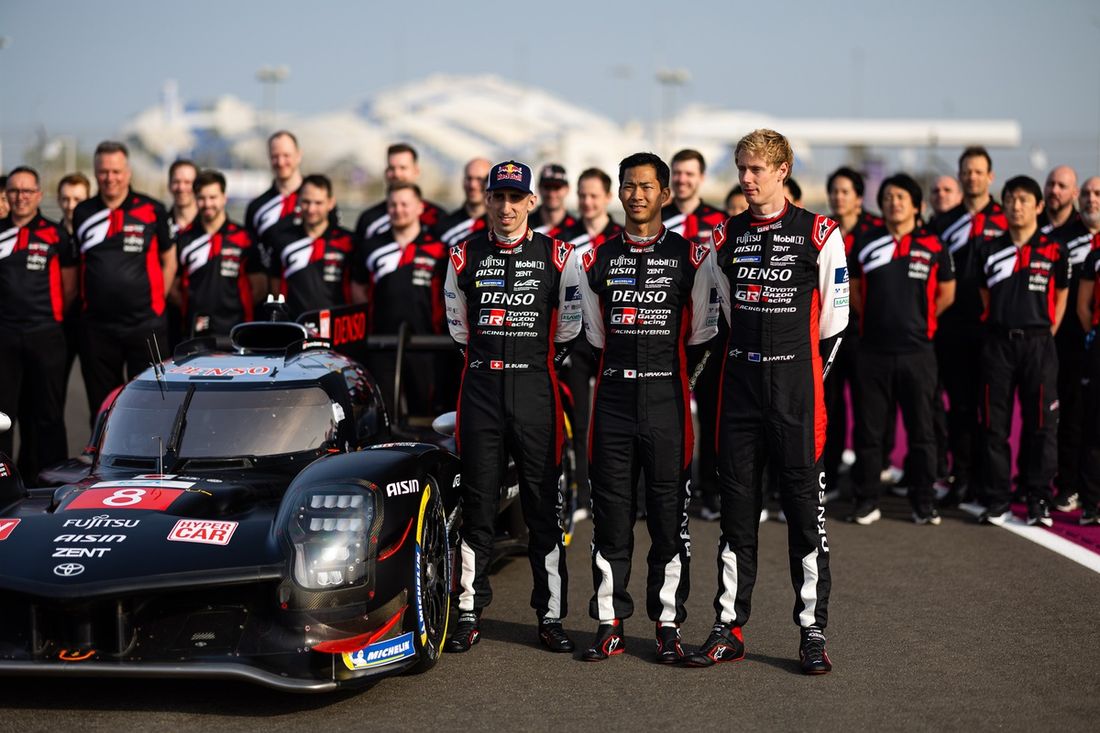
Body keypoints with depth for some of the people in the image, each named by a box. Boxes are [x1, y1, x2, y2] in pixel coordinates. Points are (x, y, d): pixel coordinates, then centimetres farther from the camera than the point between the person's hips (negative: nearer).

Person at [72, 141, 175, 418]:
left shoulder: (152, 211, 0)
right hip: (96, 328, 2)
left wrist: (155, 301, 4)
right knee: (102, 408, 9)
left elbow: (169, 262, 8)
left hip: (145, 325, -2)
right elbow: (72, 264, 17)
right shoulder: (82, 214, 7)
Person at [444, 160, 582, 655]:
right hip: (480, 388, 1)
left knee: (544, 505, 1)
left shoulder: (557, 255, 2)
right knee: (477, 502, 4)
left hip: (536, 390, -1)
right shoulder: (464, 256, 6)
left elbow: (568, 325, 11)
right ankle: (469, 613, 10)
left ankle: (551, 616, 7)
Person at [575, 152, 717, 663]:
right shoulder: (596, 259, 8)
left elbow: (699, 336, 7)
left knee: (670, 515, 2)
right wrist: (623, 371, 11)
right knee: (610, 514, 4)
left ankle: (668, 625, 10)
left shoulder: (691, 257, 1)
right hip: (613, 400, 2)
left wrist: (668, 373, 8)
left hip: (667, 400, -2)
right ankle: (609, 624, 11)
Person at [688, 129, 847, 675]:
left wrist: (807, 376, 2)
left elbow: (833, 322, 1)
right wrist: (753, 363, 12)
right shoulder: (726, 238, 10)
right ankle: (729, 628, 13)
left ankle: (812, 632, 6)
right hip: (740, 381, 4)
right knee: (737, 507, 7)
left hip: (796, 384, -4)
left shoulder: (820, 235, -3)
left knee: (804, 506, -1)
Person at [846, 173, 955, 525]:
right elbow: (853, 290, 13)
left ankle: (923, 502, 13)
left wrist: (919, 320, 8)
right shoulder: (865, 242, 4)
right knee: (869, 430, 4)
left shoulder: (933, 246, 2)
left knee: (921, 430, 5)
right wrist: (876, 319, 8)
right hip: (873, 350, 1)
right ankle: (867, 501, 12)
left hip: (917, 351, -1)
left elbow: (946, 294, 10)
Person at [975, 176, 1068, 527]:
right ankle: (997, 501, 9)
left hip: (1038, 343, -2)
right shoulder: (989, 250, 7)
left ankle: (1038, 500, 8)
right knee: (995, 425, 3)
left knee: (1040, 425, 0)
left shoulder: (1054, 251, 2)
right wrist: (999, 325, 8)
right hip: (998, 343, 2)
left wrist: (1045, 333, 7)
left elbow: (1060, 298, 10)